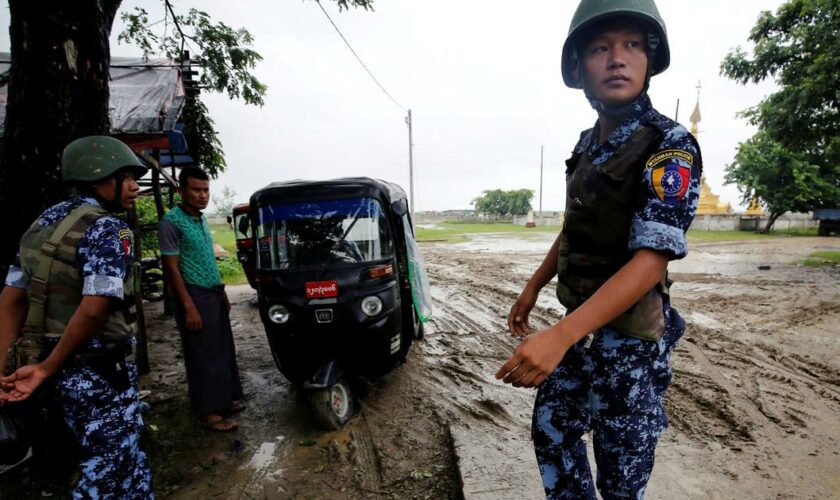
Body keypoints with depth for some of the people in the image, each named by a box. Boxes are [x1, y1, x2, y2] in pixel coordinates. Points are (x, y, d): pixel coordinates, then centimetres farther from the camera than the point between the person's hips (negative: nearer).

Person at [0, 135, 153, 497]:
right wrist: (47, 368, -14)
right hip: (99, 370, -9)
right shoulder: (106, 229, -17)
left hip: (64, 367, 9)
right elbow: (94, 309, -28)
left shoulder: (45, 222, 10)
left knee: (117, 456, 23)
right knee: (110, 466, 8)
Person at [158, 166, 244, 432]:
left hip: (214, 294, 8)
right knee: (204, 356, 1)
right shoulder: (171, 222, -14)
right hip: (195, 297, -8)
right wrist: (189, 307, -19)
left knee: (223, 351, 14)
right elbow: (171, 268, -16)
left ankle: (224, 400, 28)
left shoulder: (201, 219, 11)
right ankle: (208, 412, 13)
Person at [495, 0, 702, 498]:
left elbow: (650, 261, -26)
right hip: (578, 327, 7)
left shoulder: (670, 147, -16)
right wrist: (534, 287, 13)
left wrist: (558, 337, -35)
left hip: (629, 340, -7)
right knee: (550, 433, 21)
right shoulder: (588, 143, 7)